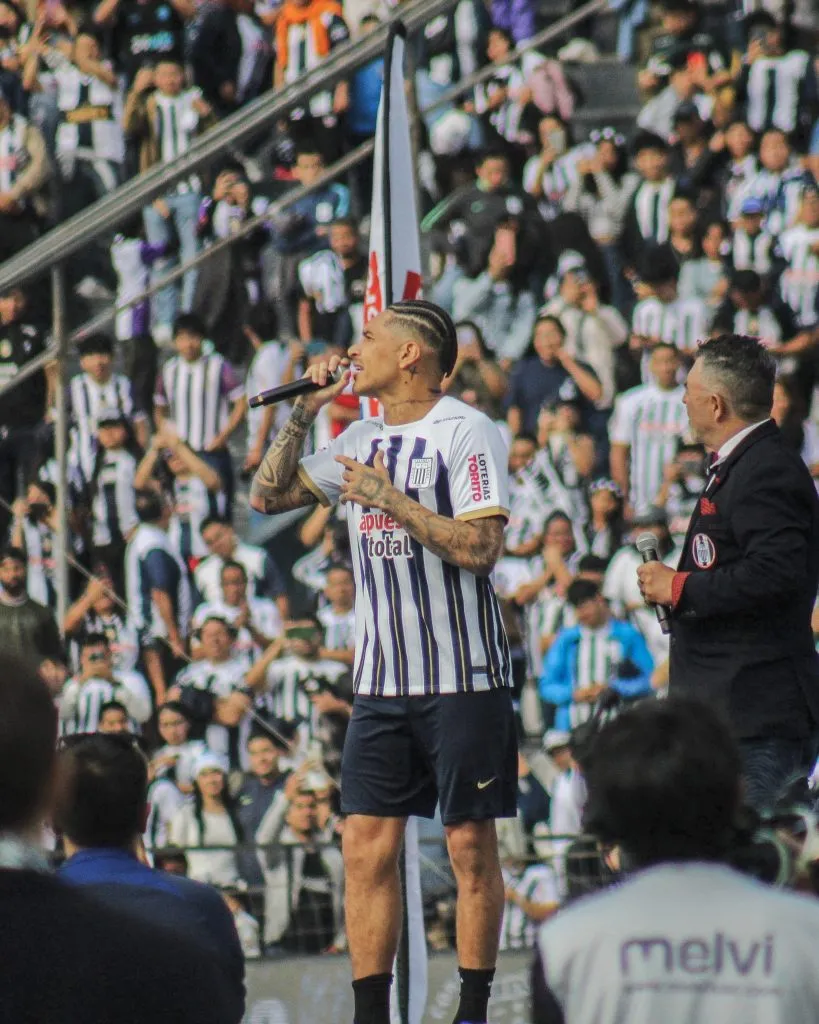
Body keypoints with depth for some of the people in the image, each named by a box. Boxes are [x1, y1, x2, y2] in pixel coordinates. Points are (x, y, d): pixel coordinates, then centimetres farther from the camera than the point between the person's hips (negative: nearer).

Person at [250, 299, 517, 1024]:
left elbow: (480, 547, -17)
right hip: (381, 683, 6)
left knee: (471, 847, -1)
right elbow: (268, 497, 19)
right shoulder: (364, 439, 14)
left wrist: (390, 499, -15)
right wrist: (303, 416, 9)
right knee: (367, 845, 1)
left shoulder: (467, 432, -8)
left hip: (462, 678, -6)